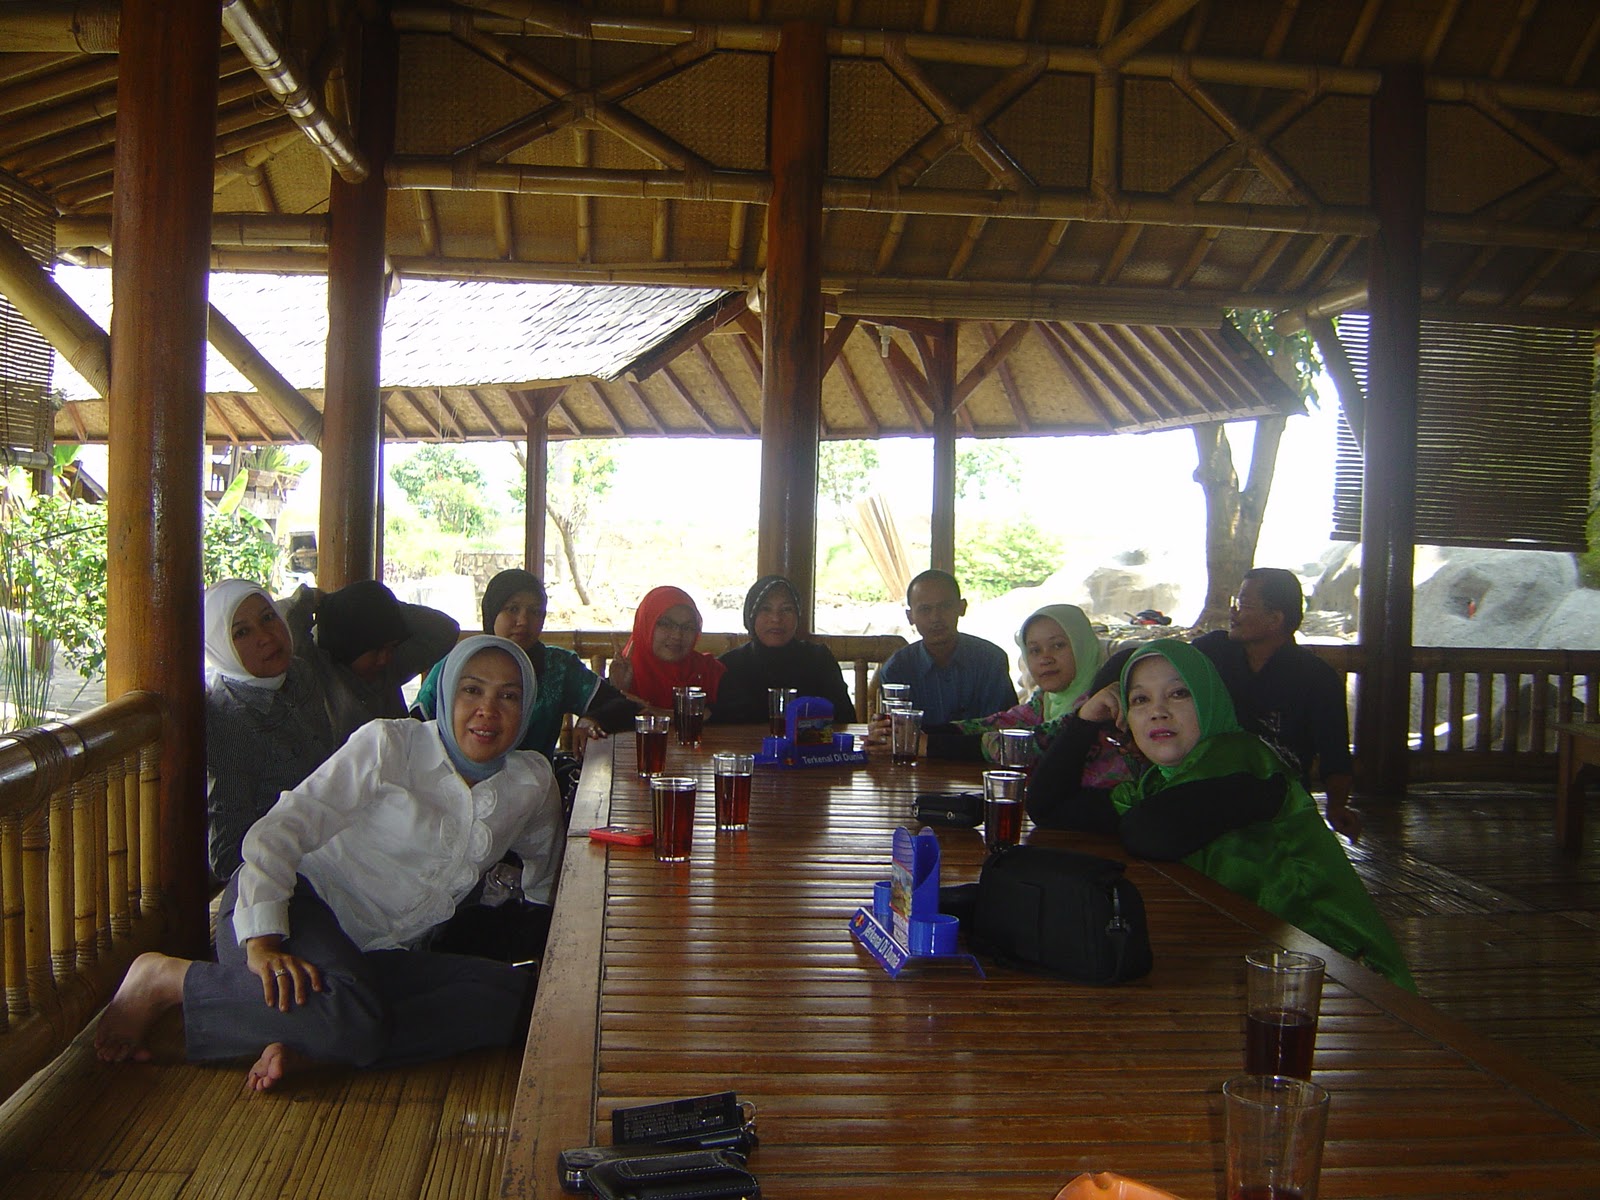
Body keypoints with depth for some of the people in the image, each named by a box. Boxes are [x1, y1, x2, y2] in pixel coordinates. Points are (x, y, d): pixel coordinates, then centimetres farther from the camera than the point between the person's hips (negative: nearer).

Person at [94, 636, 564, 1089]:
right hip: (303, 908, -5)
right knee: (351, 1021, -38)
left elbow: (543, 869, 31)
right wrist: (262, 944, -26)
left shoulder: (532, 783, 9)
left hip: (382, 956, 5)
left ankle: (304, 1047, -26)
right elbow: (279, 830, -14)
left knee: (515, 996, -22)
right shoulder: (389, 745, -5)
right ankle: (163, 978, -15)